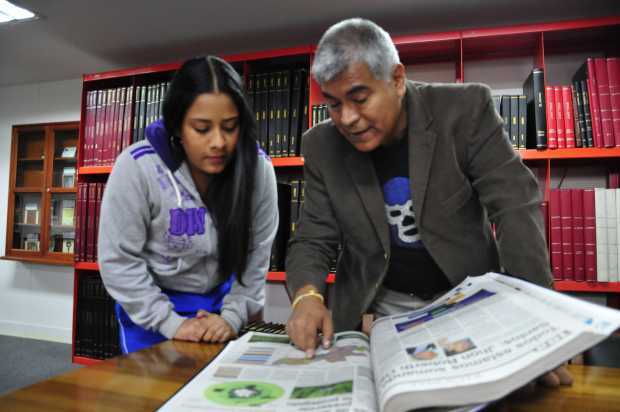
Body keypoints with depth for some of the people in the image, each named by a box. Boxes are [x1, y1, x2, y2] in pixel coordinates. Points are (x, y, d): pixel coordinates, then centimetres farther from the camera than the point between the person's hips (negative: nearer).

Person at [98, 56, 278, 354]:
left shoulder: (257, 167, -17)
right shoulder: (138, 166, -22)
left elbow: (256, 255, -11)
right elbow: (119, 260, -17)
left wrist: (232, 316, -18)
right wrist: (170, 322, -18)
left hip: (221, 300, 2)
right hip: (150, 308, -1)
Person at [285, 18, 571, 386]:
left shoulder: (466, 109, -13)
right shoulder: (323, 146, -7)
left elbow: (515, 206, -15)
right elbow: (313, 240, -5)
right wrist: (307, 295, -26)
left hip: (467, 300, 0)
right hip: (378, 308, 1)